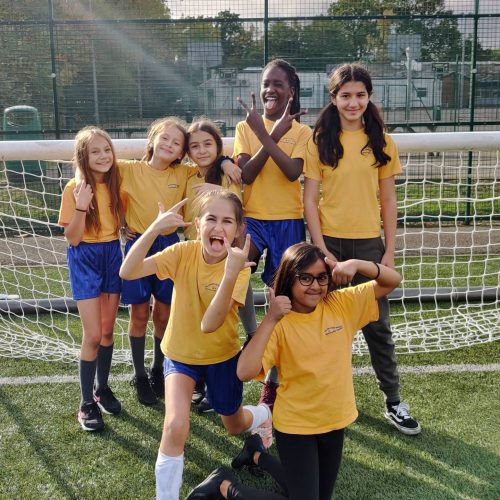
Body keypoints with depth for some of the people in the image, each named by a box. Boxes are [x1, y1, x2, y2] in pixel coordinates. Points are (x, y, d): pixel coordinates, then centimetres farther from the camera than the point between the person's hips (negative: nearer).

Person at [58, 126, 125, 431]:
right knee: (93, 335, -5)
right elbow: (72, 238, -15)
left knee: (108, 330, 13)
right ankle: (87, 404, 7)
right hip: (85, 259, -4)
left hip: (112, 255, 5)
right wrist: (81, 207, -28)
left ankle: (102, 388, 31)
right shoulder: (75, 188, -14)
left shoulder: (116, 183, 0)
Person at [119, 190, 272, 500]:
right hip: (180, 354, 0)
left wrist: (230, 274, -49)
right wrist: (155, 228, -43)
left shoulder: (240, 268, -24)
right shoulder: (184, 252, -19)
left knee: (235, 426, 21)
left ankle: (263, 414, 58)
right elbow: (128, 272, -32)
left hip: (222, 356, 0)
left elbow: (209, 324, -36)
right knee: (176, 426, -24)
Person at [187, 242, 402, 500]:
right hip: (295, 426, -5)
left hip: (334, 421, 5)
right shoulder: (280, 324, -19)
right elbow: (244, 372, -30)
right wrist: (270, 319, -34)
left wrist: (356, 264, -24)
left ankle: (257, 454, 42)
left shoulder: (342, 304, -7)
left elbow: (392, 281, -6)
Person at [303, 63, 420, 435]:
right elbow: (310, 200, -3)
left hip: (369, 243, 1)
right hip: (330, 241, 0)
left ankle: (394, 401, 20)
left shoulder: (381, 142, 3)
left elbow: (388, 201, 4)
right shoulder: (320, 141, -1)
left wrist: (390, 251, 0)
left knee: (377, 325, 7)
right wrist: (321, 249, -10)